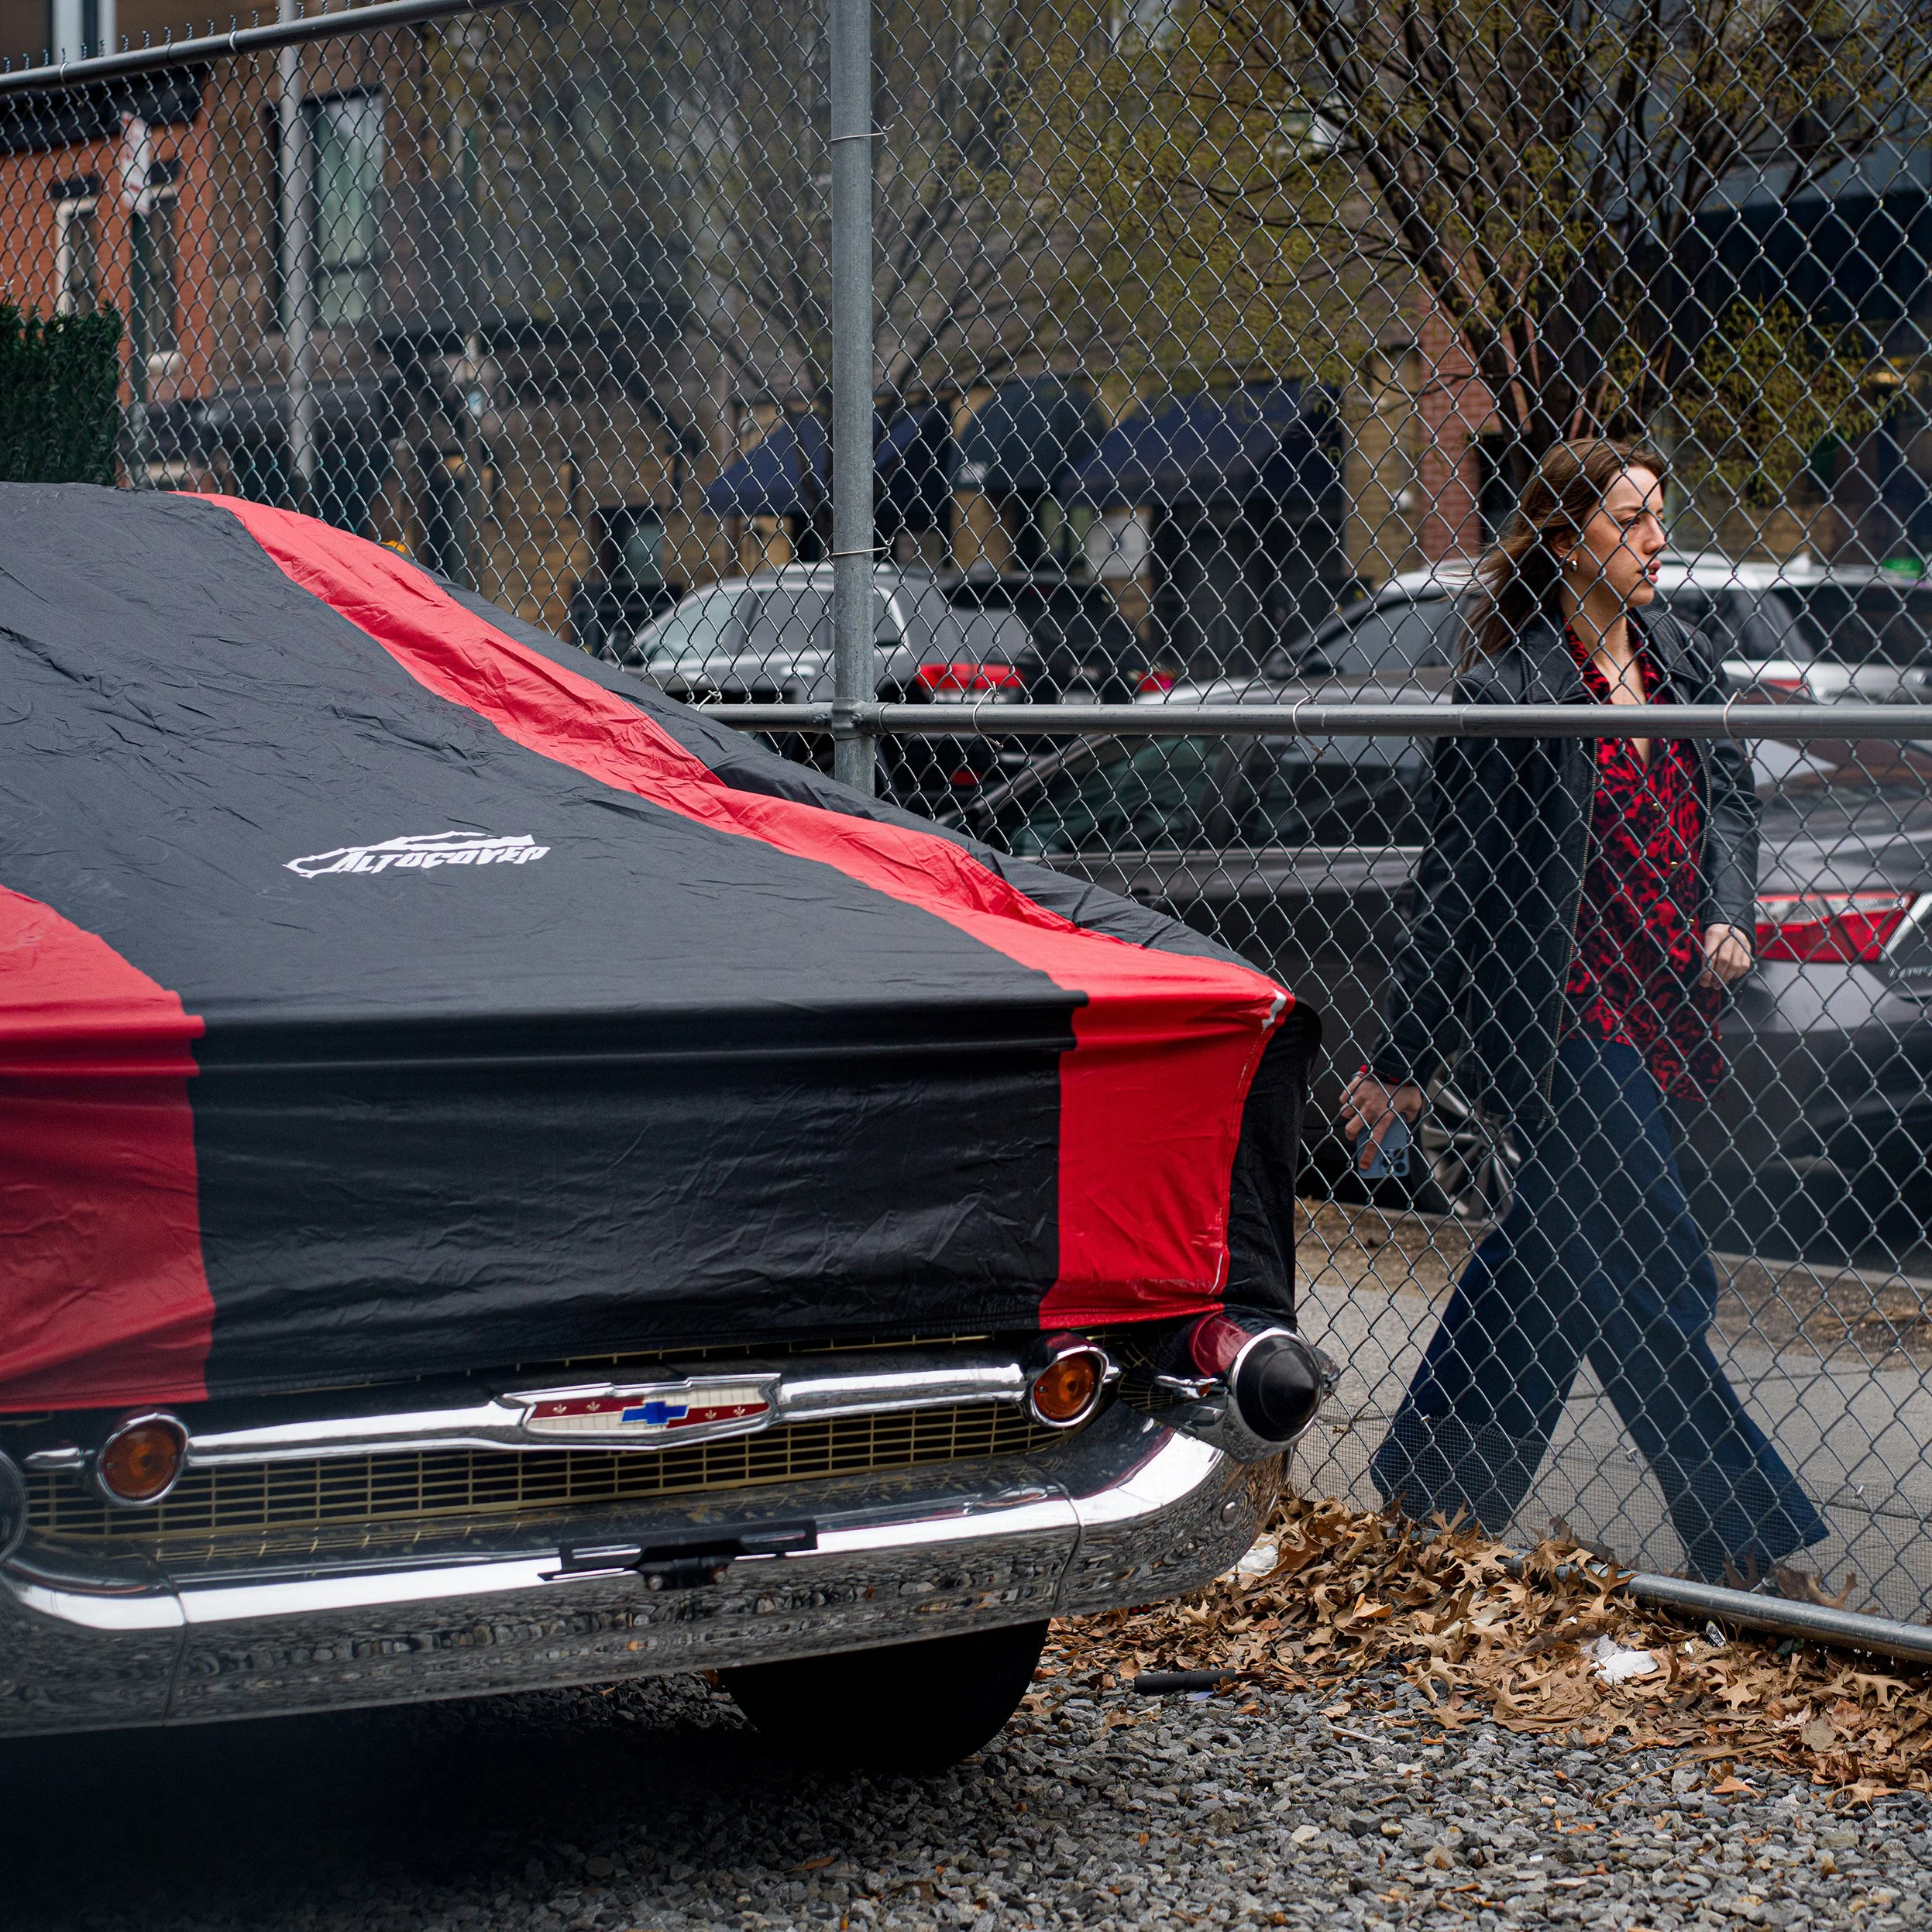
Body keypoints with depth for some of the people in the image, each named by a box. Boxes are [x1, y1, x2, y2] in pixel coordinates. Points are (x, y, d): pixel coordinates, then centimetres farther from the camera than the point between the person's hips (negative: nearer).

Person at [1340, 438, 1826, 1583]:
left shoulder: (1679, 659, 9)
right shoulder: (1507, 696, -12)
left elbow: (1728, 796, 16)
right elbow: (1458, 891, -9)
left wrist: (1729, 919, -6)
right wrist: (1399, 1065, -4)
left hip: (1656, 1010, 8)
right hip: (1561, 1018, -8)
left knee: (1557, 1254, 17)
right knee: (1654, 1276, -6)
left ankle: (1431, 1486, 31)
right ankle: (1745, 1541, -1)